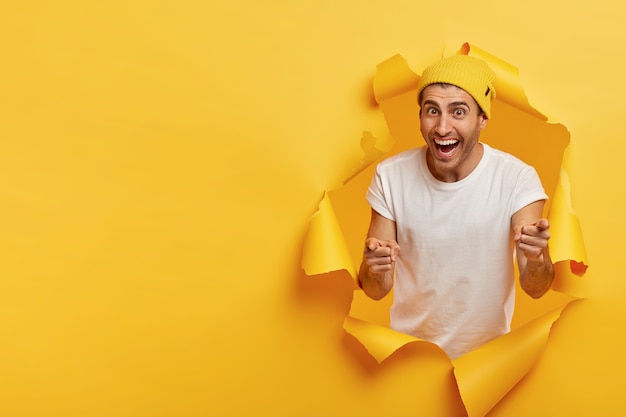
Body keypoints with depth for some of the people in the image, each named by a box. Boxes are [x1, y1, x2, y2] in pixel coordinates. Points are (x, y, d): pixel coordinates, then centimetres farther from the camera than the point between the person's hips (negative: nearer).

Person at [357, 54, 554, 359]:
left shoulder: (518, 179, -20)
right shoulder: (391, 176, -16)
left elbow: (535, 289, -22)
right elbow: (376, 291, -14)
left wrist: (536, 259, -43)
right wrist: (375, 271, -36)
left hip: (487, 350, 0)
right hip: (408, 348, 1)